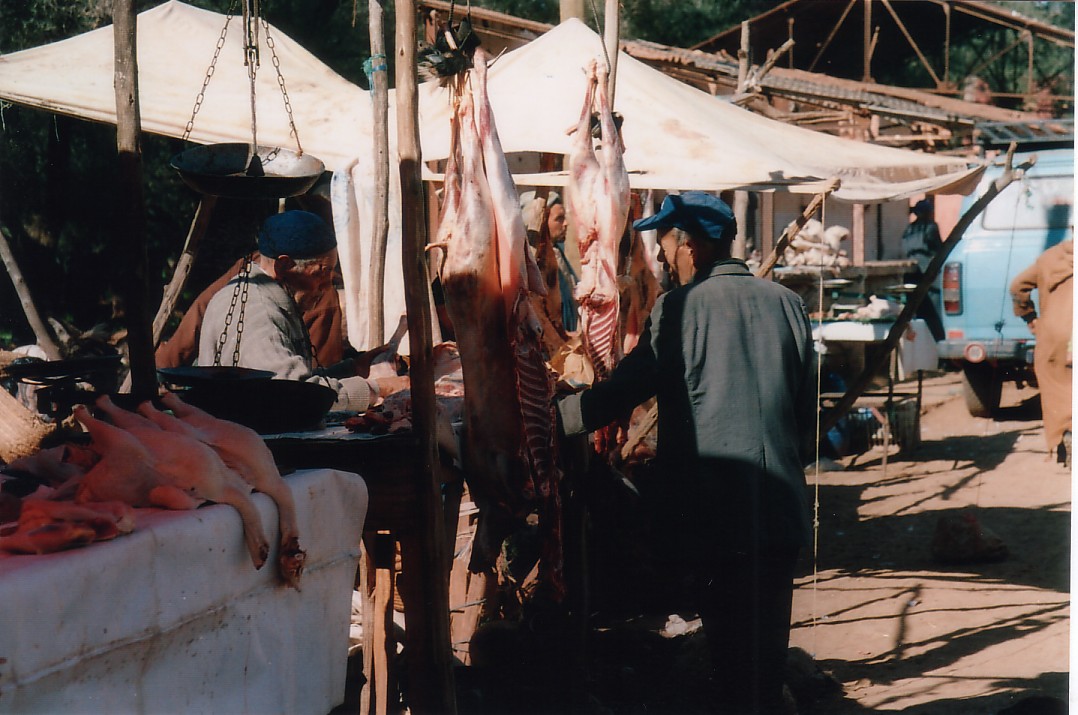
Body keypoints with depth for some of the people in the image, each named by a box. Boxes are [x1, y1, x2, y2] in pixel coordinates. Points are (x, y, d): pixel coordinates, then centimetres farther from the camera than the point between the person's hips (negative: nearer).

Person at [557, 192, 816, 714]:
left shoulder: (678, 308, -10)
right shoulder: (786, 304, 4)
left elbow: (623, 391, -9)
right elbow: (808, 403, 10)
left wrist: (552, 418, 1)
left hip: (712, 508, -4)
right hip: (780, 500, 4)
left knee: (728, 636, 5)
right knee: (769, 630, 14)